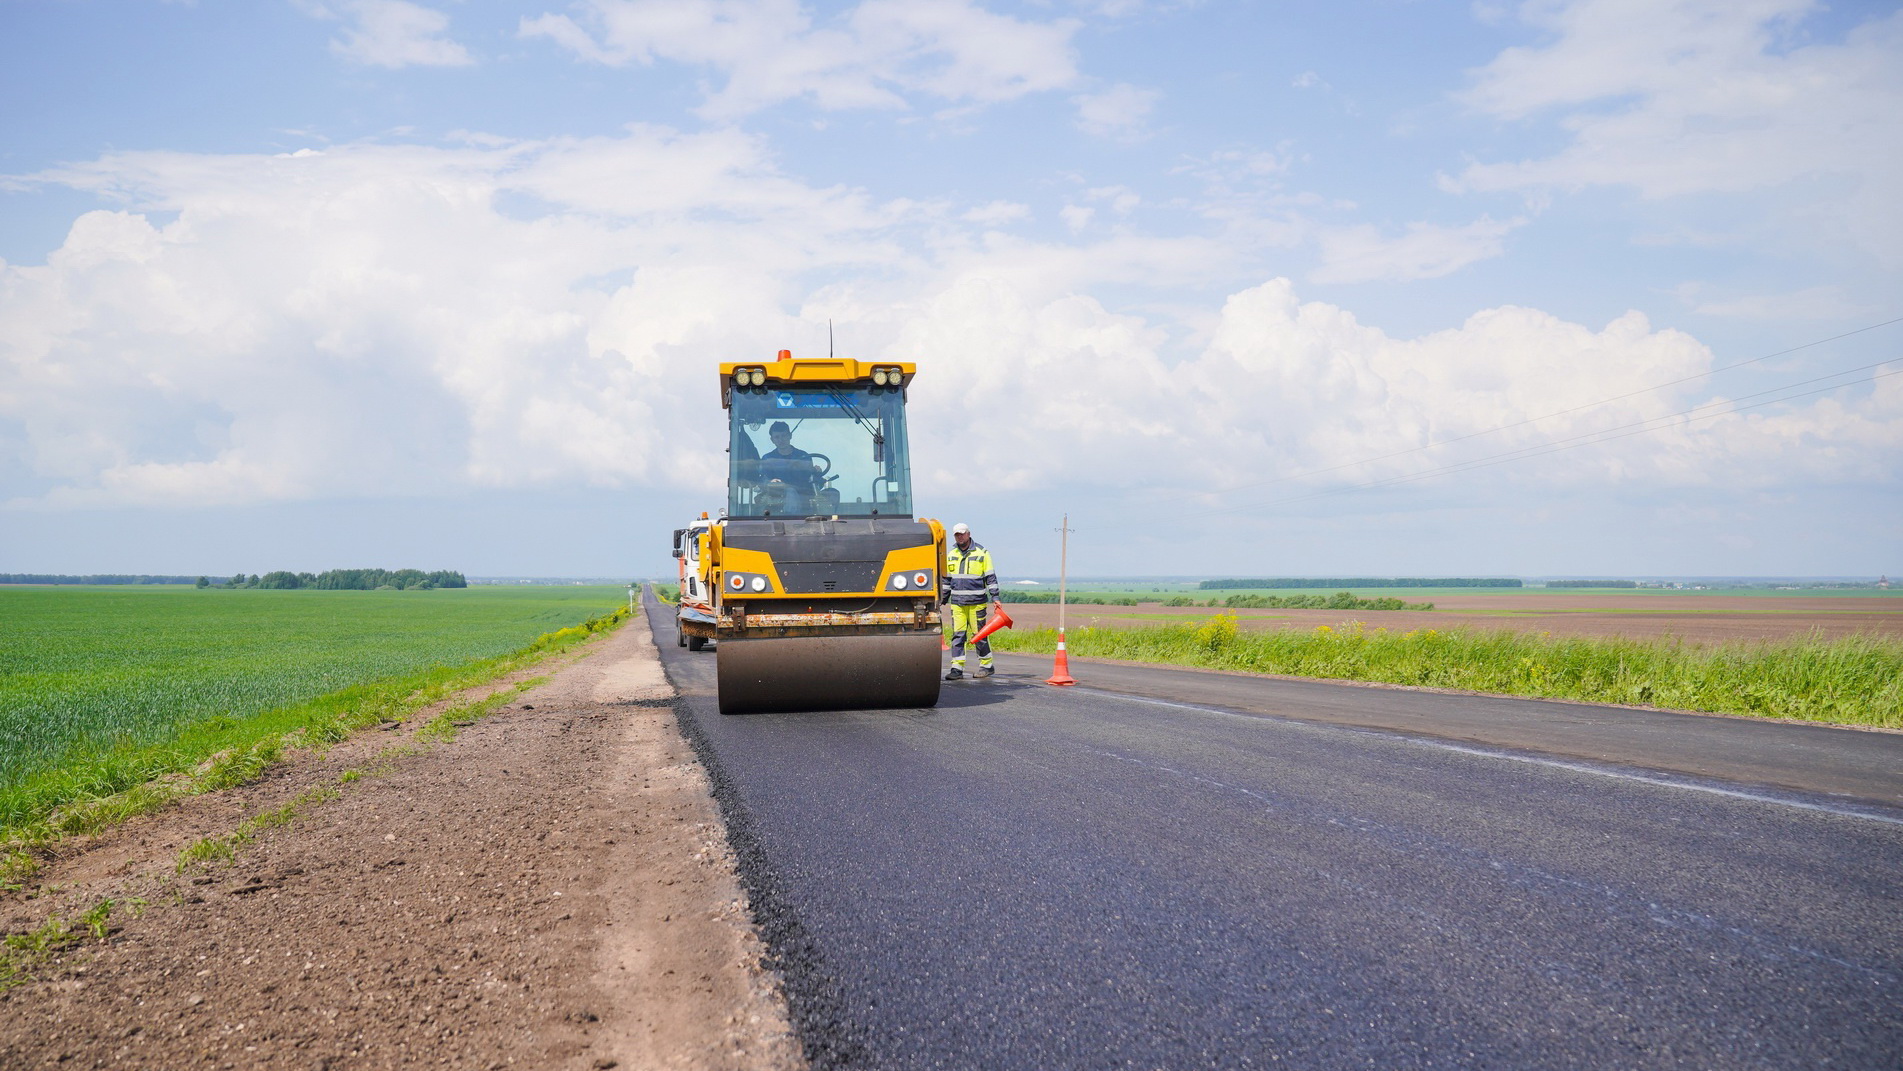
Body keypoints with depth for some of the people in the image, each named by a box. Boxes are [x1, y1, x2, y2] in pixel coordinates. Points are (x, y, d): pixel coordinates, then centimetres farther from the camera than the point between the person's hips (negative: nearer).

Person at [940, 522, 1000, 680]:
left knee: (979, 634, 2)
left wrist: (995, 597, -5)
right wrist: (942, 600, 17)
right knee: (957, 634, -2)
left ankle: (986, 665, 15)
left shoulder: (981, 553, 0)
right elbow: (946, 579, 19)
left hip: (977, 602, -4)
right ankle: (957, 669, -2)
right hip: (957, 603, 4)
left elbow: (990, 577, 1)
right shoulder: (951, 555, 13)